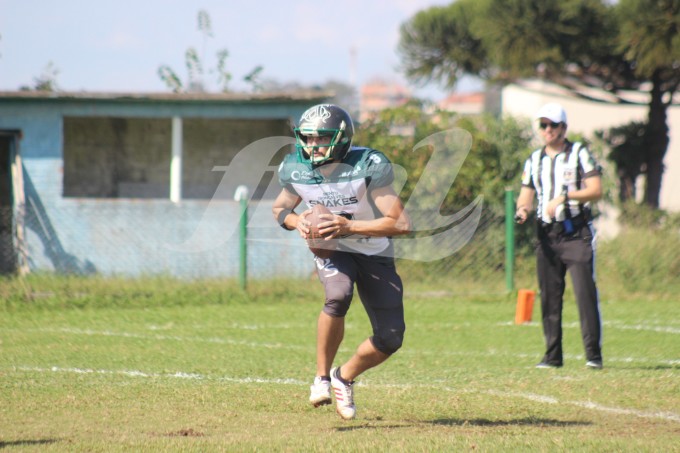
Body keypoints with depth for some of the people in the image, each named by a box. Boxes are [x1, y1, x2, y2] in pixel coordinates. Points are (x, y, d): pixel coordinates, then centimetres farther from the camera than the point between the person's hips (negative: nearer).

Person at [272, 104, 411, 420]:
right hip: (333, 251, 0)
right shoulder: (296, 169, -14)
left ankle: (345, 377, 24)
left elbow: (400, 224, -28)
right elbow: (279, 209, 8)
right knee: (338, 296, -33)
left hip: (375, 254, 0)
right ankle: (322, 377, -16)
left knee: (390, 339, -5)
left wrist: (349, 226, -35)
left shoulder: (369, 167, -26)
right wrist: (296, 221, -17)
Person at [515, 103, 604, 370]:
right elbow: (526, 196, 14)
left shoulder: (579, 154, 2)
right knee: (549, 296, 4)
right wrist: (522, 210, -9)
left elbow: (596, 191, -7)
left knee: (585, 293, -11)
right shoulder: (534, 160, 16)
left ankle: (593, 354, -10)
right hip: (547, 235, 4)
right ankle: (553, 355, 10)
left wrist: (565, 196, -20)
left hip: (576, 233, -4)